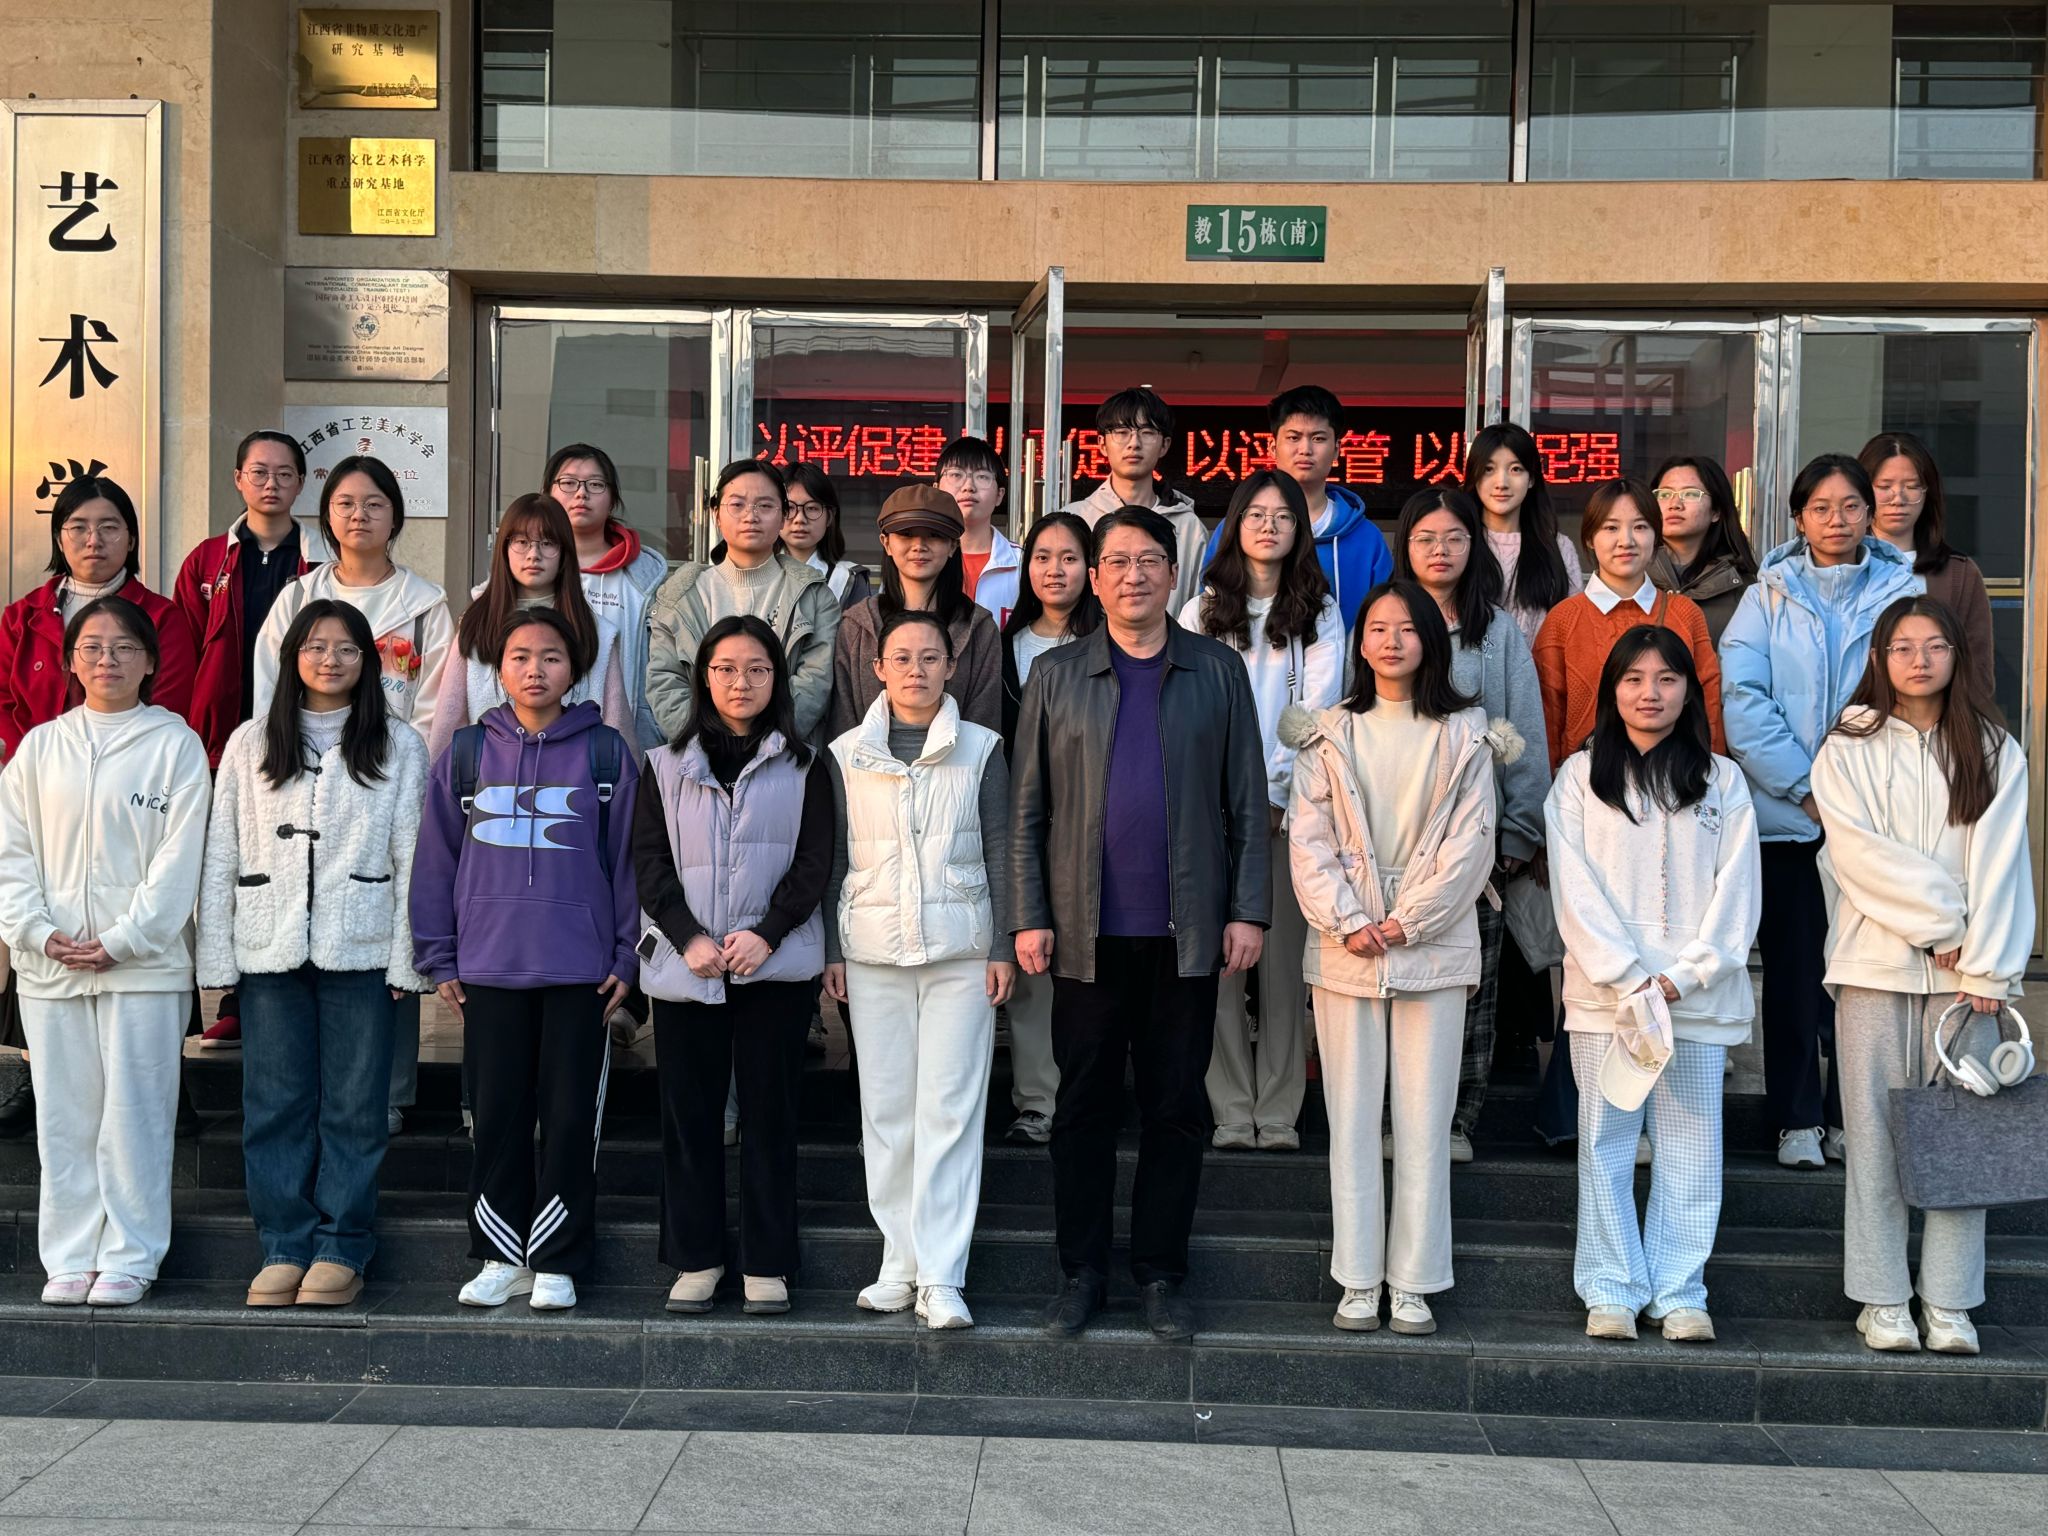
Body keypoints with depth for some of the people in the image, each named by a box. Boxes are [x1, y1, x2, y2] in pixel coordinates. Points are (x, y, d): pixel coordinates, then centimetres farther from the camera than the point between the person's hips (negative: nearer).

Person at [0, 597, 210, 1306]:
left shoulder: (175, 744, 1)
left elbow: (179, 857, -5)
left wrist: (121, 942, -11)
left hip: (143, 963, -3)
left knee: (134, 1114, -1)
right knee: (64, 1118, 7)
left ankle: (129, 1258, 9)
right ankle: (69, 1259, 16)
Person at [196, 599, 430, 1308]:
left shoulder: (399, 746, 5)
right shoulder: (251, 743, 8)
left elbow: (414, 859, 2)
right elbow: (220, 856, 7)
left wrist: (407, 958, -4)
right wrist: (214, 958, 1)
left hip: (359, 953, -1)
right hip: (269, 953, 1)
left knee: (353, 1107, 2)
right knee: (275, 1105, 5)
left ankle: (340, 1249, 13)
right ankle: (284, 1247, 15)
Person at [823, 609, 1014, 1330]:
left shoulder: (979, 750, 4)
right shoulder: (846, 756, 7)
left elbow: (1001, 854, 4)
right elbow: (833, 860, 10)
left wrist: (1003, 946, -1)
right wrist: (831, 949, 5)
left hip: (960, 951, -1)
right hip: (873, 950, 2)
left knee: (951, 1109, -6)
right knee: (885, 1108, 4)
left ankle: (941, 1277, -4)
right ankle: (901, 1263, 13)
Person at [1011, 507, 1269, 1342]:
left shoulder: (1218, 671, 6)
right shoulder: (1056, 675, 7)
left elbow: (1248, 801, 5)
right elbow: (1027, 808, 5)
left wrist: (1249, 910, -2)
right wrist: (1028, 917, -2)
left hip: (1187, 930, 0)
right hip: (1088, 930, 0)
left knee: (1177, 1107, 6)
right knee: (1084, 1106, 6)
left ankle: (1159, 1275, 17)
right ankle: (1081, 1272, 17)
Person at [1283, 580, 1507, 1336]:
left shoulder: (1464, 734, 6)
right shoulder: (1330, 733, 8)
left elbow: (1471, 843, -1)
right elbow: (1307, 841, 2)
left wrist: (1407, 922, -9)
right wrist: (1348, 922, -10)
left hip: (1433, 948, -1)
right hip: (1345, 952, 1)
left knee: (1425, 1119, 0)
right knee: (1352, 1117, 3)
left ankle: (1413, 1283, 8)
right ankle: (1358, 1281, 9)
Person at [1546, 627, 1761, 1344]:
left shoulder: (1722, 781, 8)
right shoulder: (1580, 778, 5)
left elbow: (1737, 891, 3)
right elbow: (1575, 889, -2)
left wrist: (1683, 976, -8)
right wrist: (1627, 978, -11)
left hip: (1699, 996, 1)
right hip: (1603, 993, -1)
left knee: (1690, 1147, 3)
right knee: (1607, 1143, 2)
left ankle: (1680, 1292, 12)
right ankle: (1612, 1290, 10)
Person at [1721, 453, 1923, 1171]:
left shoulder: (1903, 591, 7)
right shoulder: (1769, 594, 5)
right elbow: (1740, 696, -6)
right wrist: (1805, 784, -13)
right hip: (1784, 813, 0)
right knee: (1793, 969, 4)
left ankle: (1852, 1114, 14)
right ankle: (1798, 1118, 12)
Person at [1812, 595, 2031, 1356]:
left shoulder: (1995, 752, 9)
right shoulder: (1848, 750, 5)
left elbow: (2000, 863, 1)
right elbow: (1861, 853, -5)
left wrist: (1986, 965, -8)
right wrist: (1937, 924, -9)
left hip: (1966, 970, 1)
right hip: (1876, 964, -1)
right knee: (1876, 1134, 0)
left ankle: (1948, 1301, 8)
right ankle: (1882, 1299, 8)